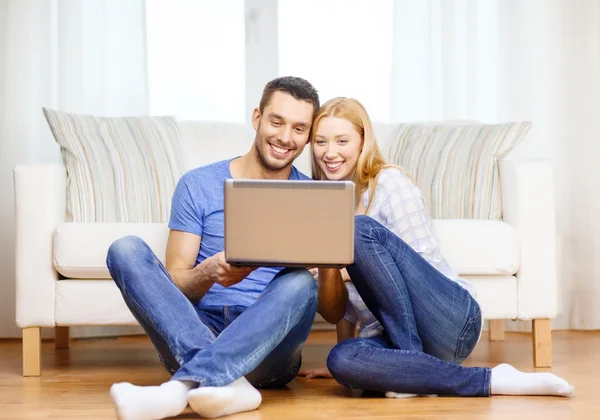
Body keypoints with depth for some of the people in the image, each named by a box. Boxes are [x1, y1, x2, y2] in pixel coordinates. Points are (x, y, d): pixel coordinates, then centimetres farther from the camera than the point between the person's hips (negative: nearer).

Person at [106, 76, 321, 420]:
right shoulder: (199, 186, 8)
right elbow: (175, 285, 2)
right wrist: (209, 273, -21)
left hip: (268, 347, -1)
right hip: (194, 337, 1)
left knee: (300, 282, -30)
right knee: (127, 249, -19)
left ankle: (180, 387, -45)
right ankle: (228, 382, -38)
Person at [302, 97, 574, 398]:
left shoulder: (389, 181, -2)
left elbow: (422, 262, -8)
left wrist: (355, 269, -11)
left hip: (452, 319, -5)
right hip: (389, 336, 5)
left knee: (360, 229, -25)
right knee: (342, 359, -32)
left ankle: (413, 359, -18)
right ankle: (488, 381, -22)